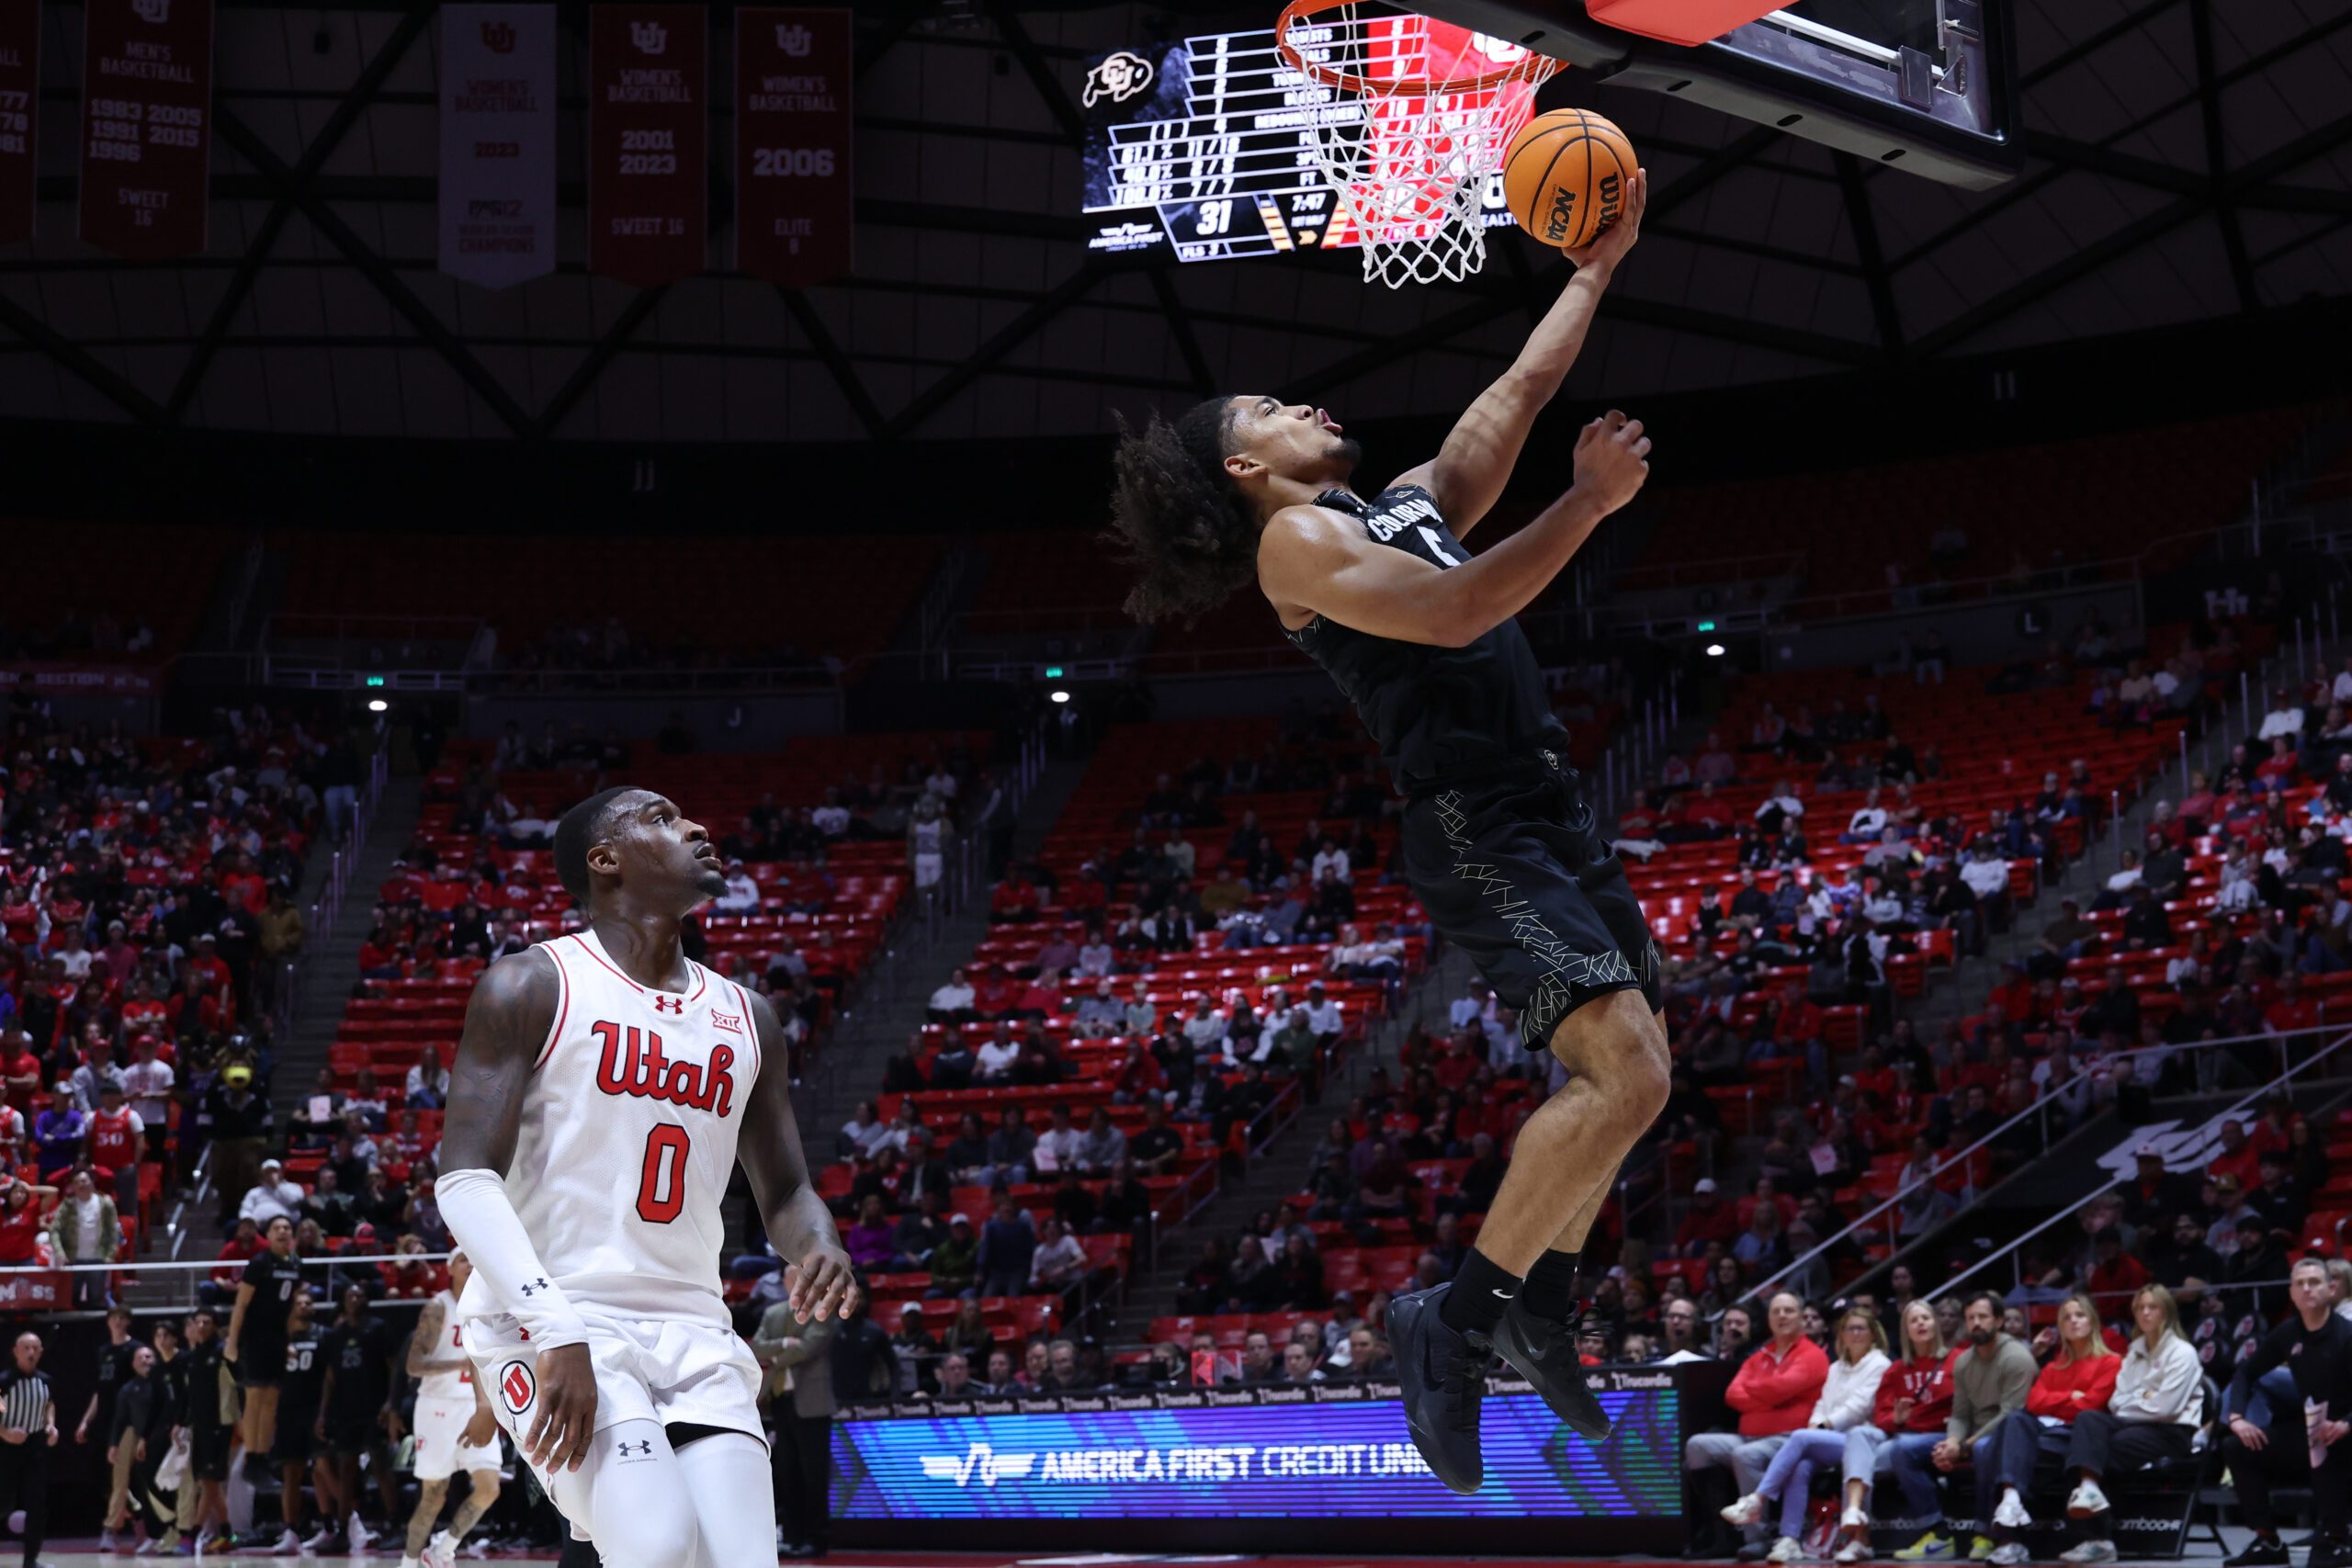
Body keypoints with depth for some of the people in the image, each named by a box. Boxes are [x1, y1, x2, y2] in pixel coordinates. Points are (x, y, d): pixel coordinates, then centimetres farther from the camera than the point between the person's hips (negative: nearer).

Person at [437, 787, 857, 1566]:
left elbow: (784, 1192, 20)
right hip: (550, 1323, -6)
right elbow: (464, 1177, -11)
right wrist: (555, 1331, -24)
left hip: (692, 1335, 6)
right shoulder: (532, 987, -4)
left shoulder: (746, 1018, 14)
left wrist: (820, 1247, -6)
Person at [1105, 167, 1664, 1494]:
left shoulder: (1409, 503, 21)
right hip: (1477, 829, -10)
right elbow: (1455, 613, -19)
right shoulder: (1295, 543, -5)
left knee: (1635, 1056, 16)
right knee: (1626, 1073, -21)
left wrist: (1598, 267, 25)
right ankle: (1457, 1319, -16)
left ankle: (1543, 1301, 25)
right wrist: (1589, 501, -18)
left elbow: (1518, 394, 26)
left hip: (1550, 810, 10)